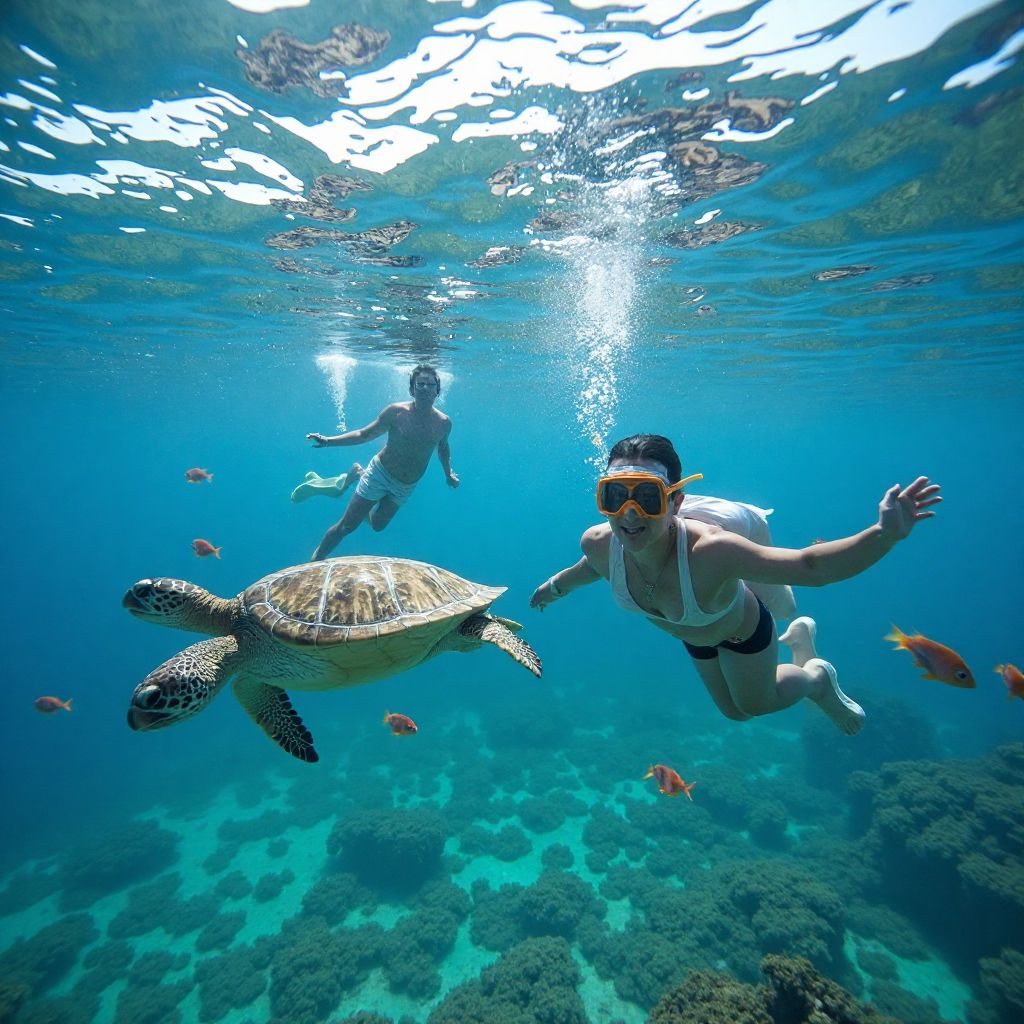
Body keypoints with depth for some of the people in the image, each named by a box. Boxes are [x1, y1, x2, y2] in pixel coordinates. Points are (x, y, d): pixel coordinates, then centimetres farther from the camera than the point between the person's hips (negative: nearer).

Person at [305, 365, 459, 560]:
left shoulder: (444, 423, -8)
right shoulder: (396, 412, -17)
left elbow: (443, 448, 14)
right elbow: (364, 434, -9)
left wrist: (448, 473, 7)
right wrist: (328, 441, -18)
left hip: (406, 487, 4)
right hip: (379, 473, -4)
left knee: (378, 525, 23)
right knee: (347, 525, -3)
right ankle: (315, 560, 22)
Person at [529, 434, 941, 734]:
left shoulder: (710, 551, -49)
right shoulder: (598, 543, -34)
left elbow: (810, 566, -43)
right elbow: (593, 567, -9)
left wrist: (885, 534, -59)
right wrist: (557, 584, 10)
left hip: (742, 630, -5)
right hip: (692, 635, 5)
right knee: (734, 710, 31)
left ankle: (818, 677, 50)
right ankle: (798, 637, 53)